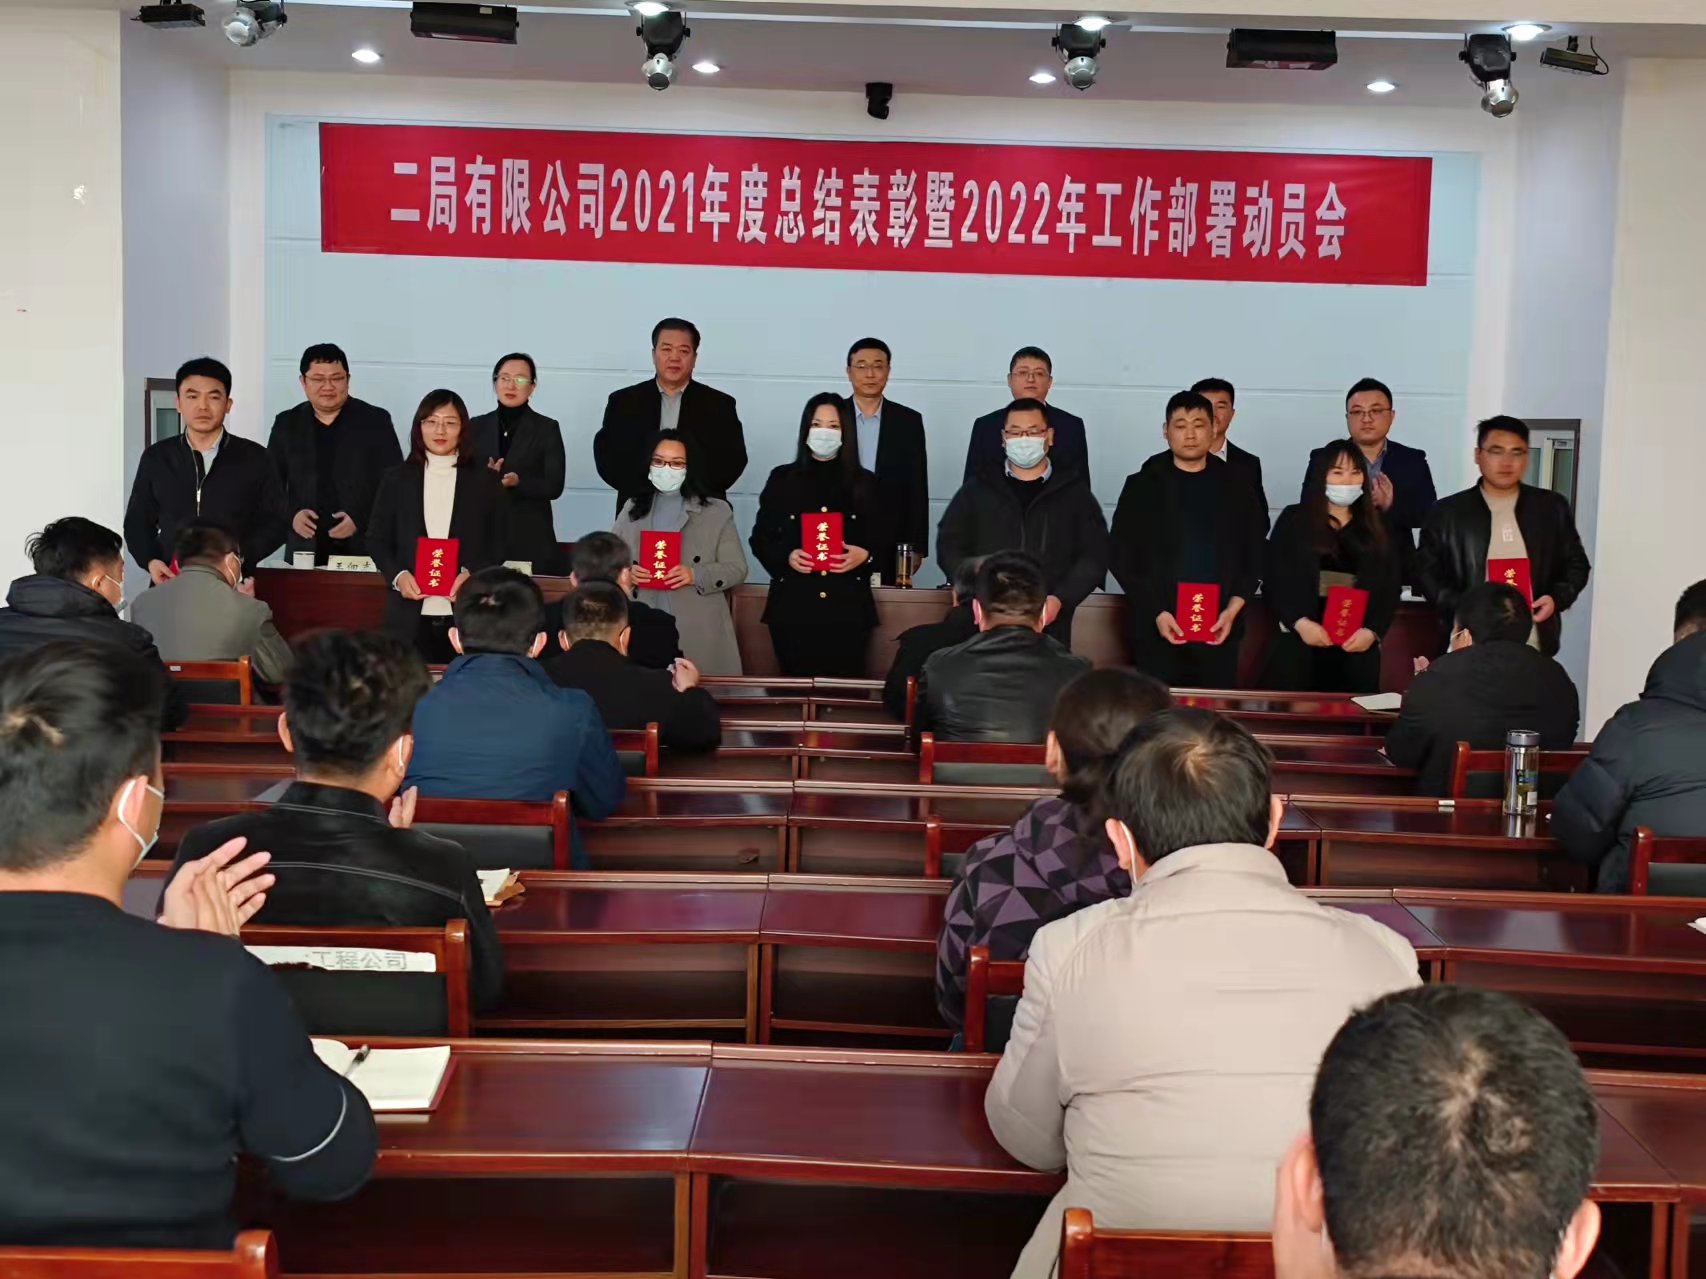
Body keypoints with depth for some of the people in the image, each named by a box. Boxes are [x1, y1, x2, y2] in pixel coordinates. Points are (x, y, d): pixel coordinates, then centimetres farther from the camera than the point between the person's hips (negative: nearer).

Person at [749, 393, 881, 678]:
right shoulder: (782, 479, 8)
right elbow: (760, 538, 8)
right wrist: (786, 557, -11)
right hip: (793, 606, 0)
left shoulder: (865, 483, 9)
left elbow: (883, 542, 10)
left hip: (848, 607, 0)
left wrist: (864, 555, -11)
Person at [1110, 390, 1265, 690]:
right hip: (1159, 630, -2)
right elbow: (1122, 557, 0)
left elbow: (1252, 557, 9)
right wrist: (1156, 612, -10)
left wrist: (1233, 609, -5)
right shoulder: (1143, 486, 4)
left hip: (1219, 630, 2)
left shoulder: (1237, 490, 11)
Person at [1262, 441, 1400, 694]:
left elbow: (1389, 591, 11)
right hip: (1300, 649, -2)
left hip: (1358, 652, 2)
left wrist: (1372, 631, -6)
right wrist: (1299, 623, -13)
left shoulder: (1376, 531, 14)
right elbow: (1274, 582, 1)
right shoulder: (1294, 520, 6)